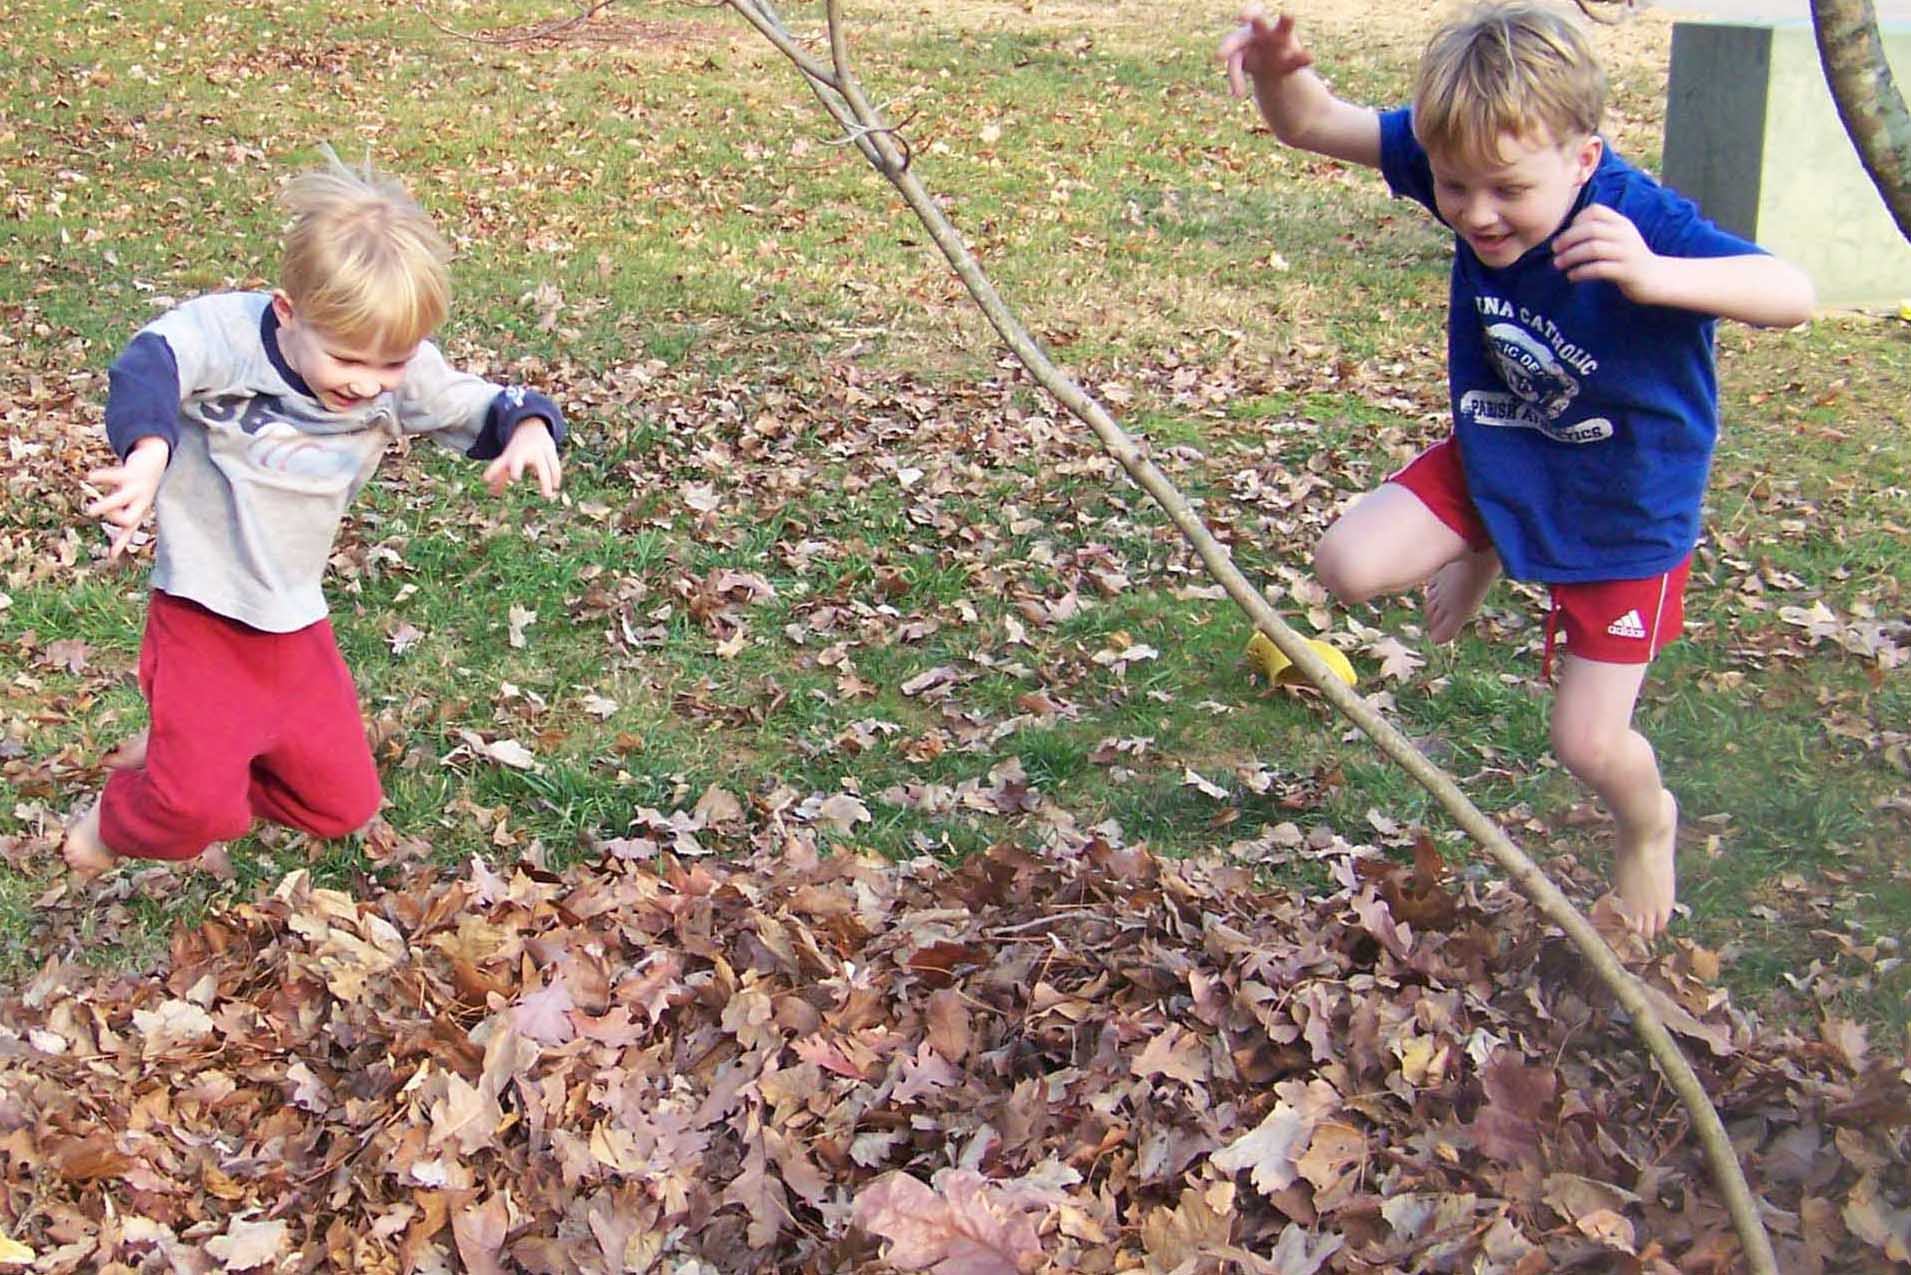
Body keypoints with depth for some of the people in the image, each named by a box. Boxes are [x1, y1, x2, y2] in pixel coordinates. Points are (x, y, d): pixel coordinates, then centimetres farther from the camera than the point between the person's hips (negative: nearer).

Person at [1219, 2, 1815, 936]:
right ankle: (1481, 555, 21)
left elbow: (1792, 296, -45)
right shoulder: (1461, 157, -20)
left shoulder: (1641, 222, -34)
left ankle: (1647, 825, 38)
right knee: (1350, 565, -15)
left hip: (1625, 507, -4)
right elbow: (1312, 125, -15)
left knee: (1588, 742, -1)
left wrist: (1659, 278, -64)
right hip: (1494, 459, 4)